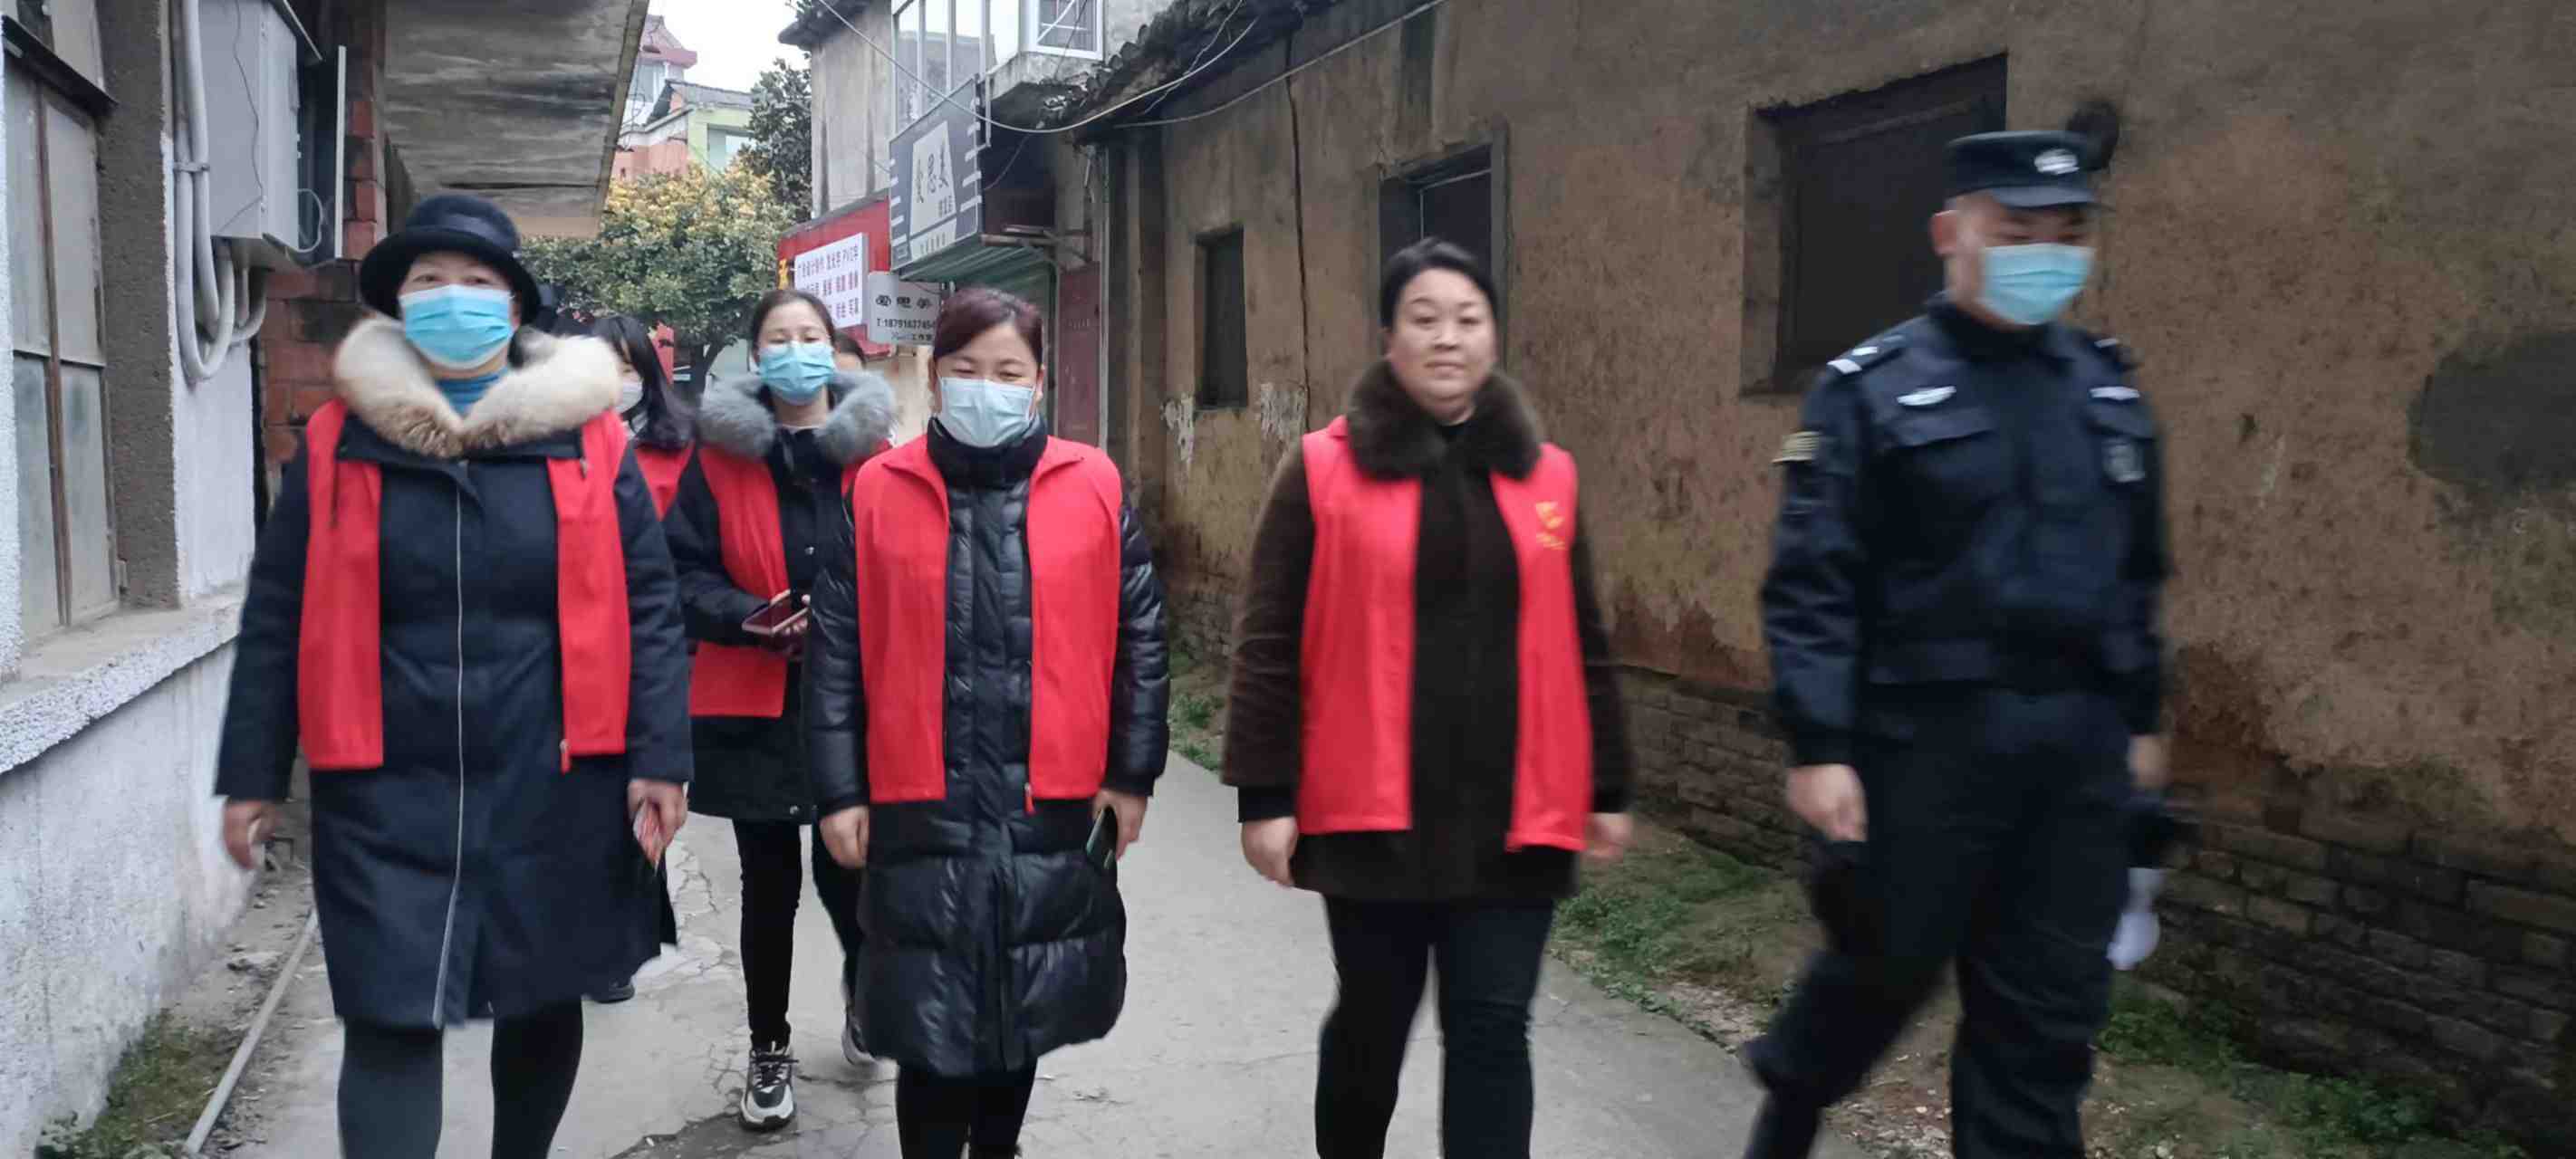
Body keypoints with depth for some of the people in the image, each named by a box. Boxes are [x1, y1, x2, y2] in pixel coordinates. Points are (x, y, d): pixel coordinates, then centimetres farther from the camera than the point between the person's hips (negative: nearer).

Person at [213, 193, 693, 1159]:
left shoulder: (588, 438, 0)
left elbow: (646, 604, 0)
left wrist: (659, 757, -6)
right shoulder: (338, 442, 3)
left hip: (555, 786, 1)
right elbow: (278, 619, 7)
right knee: (390, 1024, -2)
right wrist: (253, 775, 6)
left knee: (541, 1003, 15)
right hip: (385, 793, 0)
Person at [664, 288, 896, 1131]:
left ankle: (865, 990, 38)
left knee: (845, 872, 4)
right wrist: (755, 620, -18)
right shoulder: (720, 453, 0)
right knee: (769, 883, 8)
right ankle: (769, 1051, 28)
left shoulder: (872, 449, 1)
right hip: (756, 705, 0)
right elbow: (687, 572, -1)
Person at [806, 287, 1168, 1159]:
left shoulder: (1093, 487, 1)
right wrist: (840, 790, -2)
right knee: (931, 1019, 1)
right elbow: (837, 653, 1)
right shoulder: (879, 491, 1)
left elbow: (1139, 636, 4)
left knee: (1026, 1007, 17)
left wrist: (1132, 773, 2)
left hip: (1054, 802, 2)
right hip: (922, 806, -1)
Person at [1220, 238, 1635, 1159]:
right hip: (1374, 813, -2)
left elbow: (1580, 647, 12)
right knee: (1374, 1020, 14)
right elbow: (1270, 646, -3)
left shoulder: (1545, 476, 7)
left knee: (1492, 1029, 3)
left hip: (1513, 817, 2)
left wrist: (1607, 789, 13)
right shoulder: (1324, 470, -3)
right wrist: (1265, 795, -6)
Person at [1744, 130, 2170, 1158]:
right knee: (1884, 966, 10)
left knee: (2048, 1011, 9)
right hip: (1926, 736, -4)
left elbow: (2137, 574, 18)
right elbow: (1812, 585, -11)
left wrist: (2140, 716, 17)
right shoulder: (1872, 389, -7)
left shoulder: (2109, 391, 11)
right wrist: (1818, 747, -15)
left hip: (2078, 744, 5)